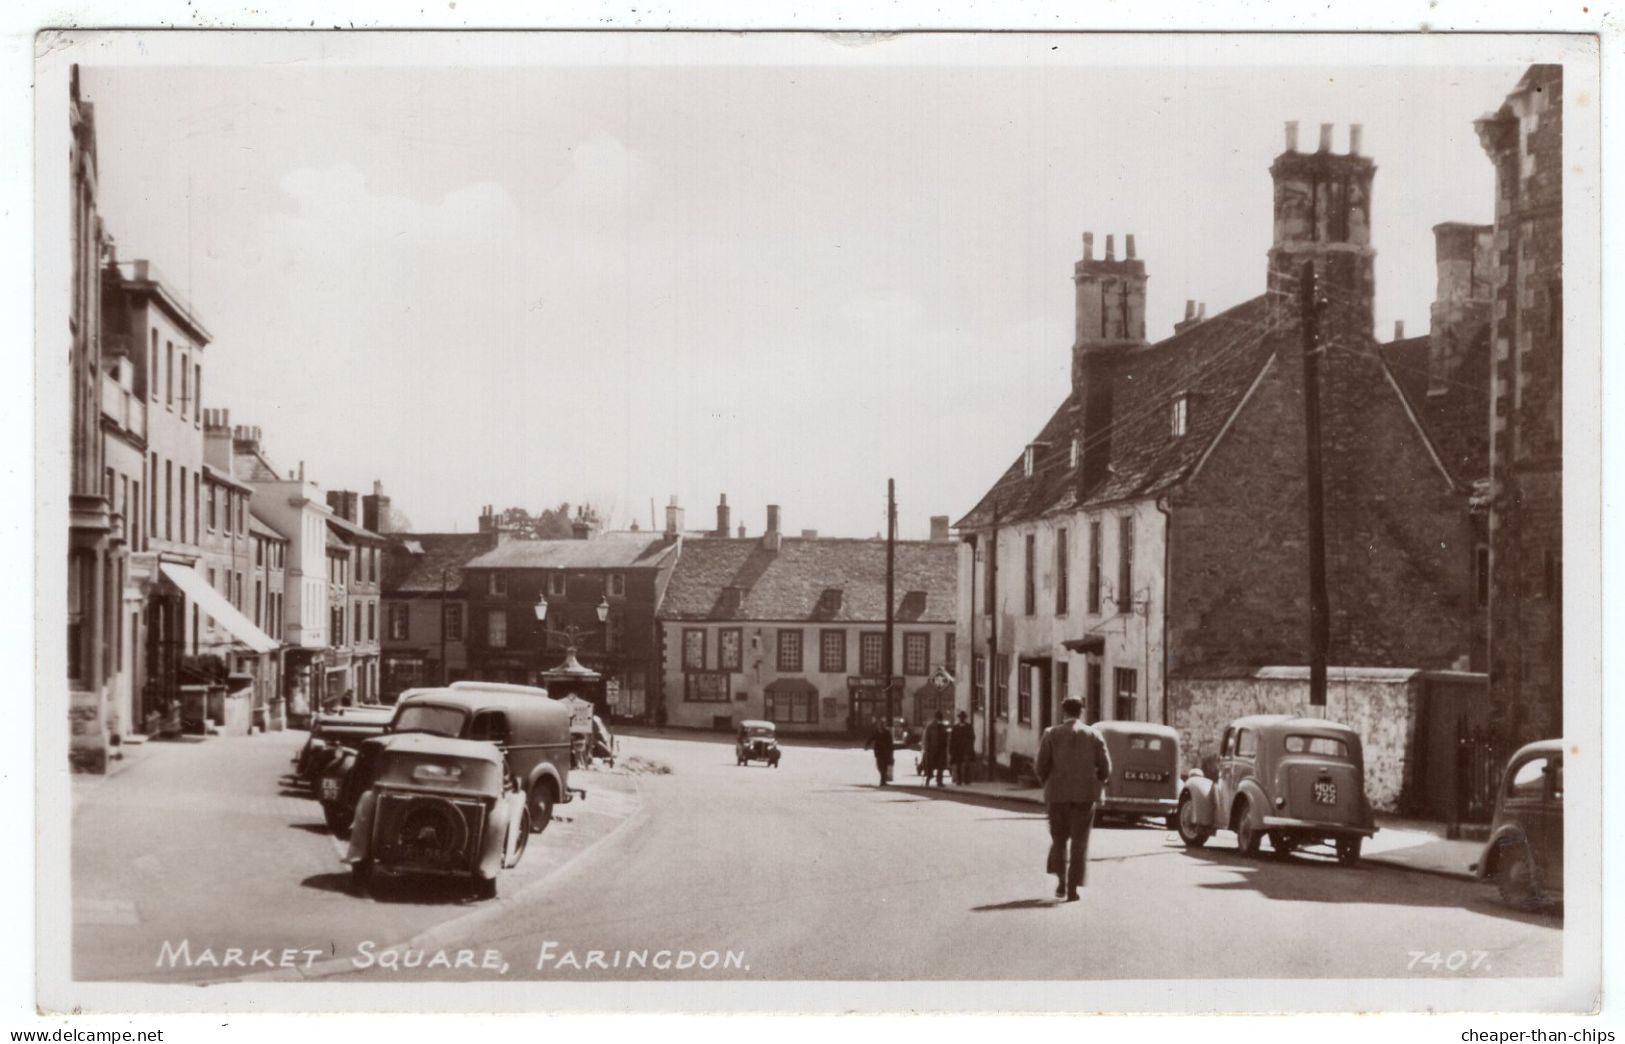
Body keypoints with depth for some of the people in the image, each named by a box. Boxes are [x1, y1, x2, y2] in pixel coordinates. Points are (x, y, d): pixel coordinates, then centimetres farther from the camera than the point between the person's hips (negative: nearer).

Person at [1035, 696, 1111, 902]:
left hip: (1058, 793, 0)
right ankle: (1073, 888, -2)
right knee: (1079, 841, 4)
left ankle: (1061, 881, 4)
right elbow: (1105, 769, -1)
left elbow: (1041, 766, -5)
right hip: (1085, 794, 0)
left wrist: (1047, 783, 14)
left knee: (1059, 838, 16)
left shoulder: (1051, 734, -2)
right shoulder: (1094, 736, 0)